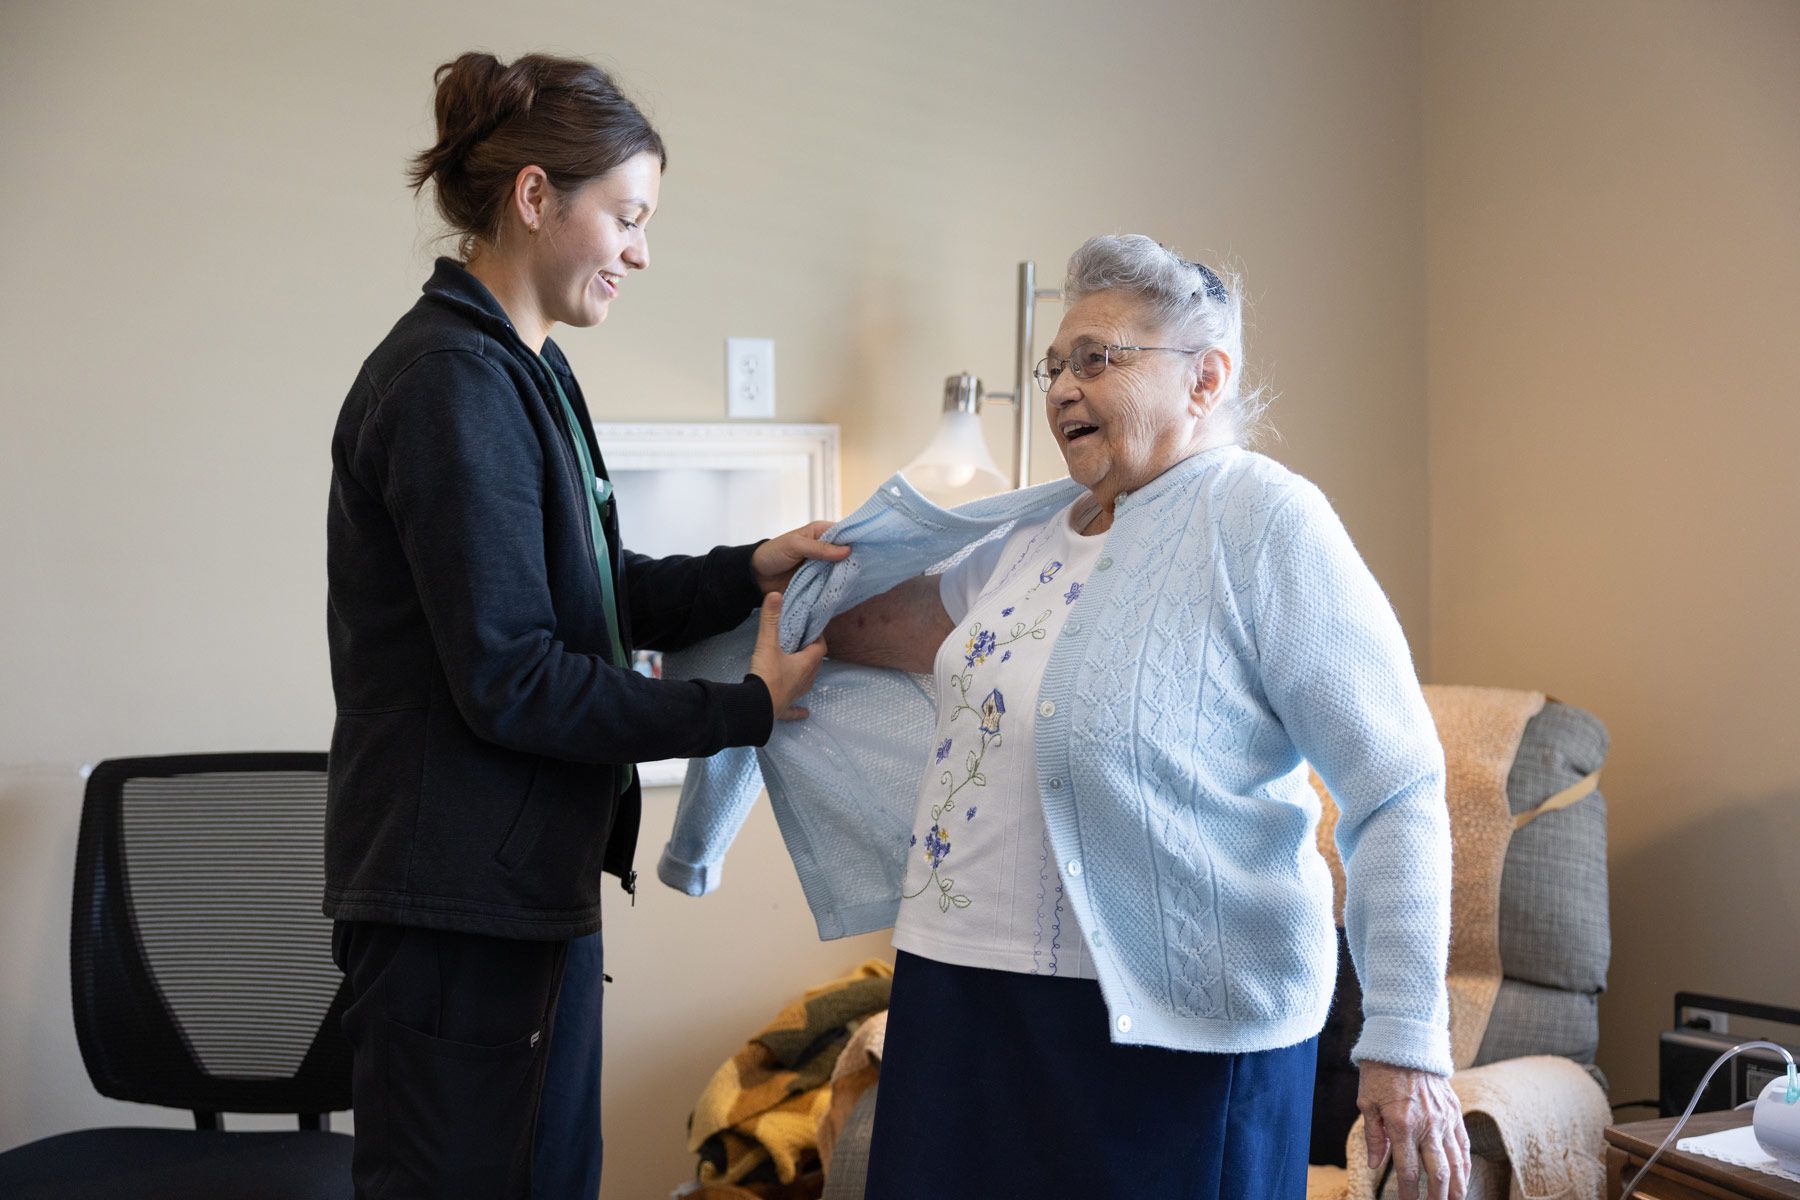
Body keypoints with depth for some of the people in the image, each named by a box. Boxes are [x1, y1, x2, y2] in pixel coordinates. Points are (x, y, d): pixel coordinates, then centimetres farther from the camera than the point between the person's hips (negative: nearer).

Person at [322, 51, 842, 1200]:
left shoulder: (525, 372, 13)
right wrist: (747, 708, -13)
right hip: (456, 901, -10)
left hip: (534, 879, 10)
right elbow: (510, 680, -22)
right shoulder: (454, 381, -19)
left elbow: (592, 593, 18)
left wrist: (748, 571, 2)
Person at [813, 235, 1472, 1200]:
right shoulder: (1037, 531, 11)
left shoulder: (1264, 520, -12)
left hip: (1166, 1033, -7)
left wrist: (1406, 1045, -19)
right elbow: (929, 620, 33)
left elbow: (1392, 793, -16)